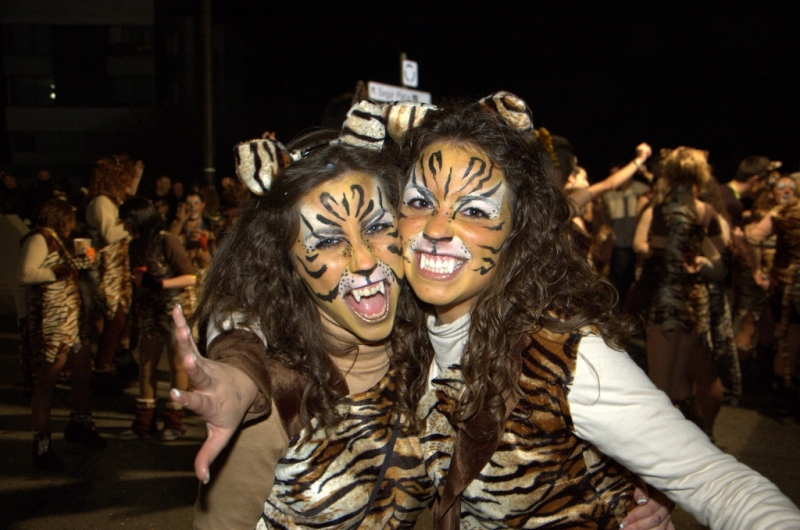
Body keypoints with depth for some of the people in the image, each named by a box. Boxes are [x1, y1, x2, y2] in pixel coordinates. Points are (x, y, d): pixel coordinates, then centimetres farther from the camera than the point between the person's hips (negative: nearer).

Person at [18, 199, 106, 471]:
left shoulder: (54, 241, 16)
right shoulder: (38, 239, -11)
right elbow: (26, 274, -24)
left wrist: (81, 262, 27)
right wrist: (58, 272, -25)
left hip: (71, 320, 10)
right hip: (51, 324, -10)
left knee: (83, 371, 17)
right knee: (48, 380, -5)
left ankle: (79, 425, 35)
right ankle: (41, 446, 3)